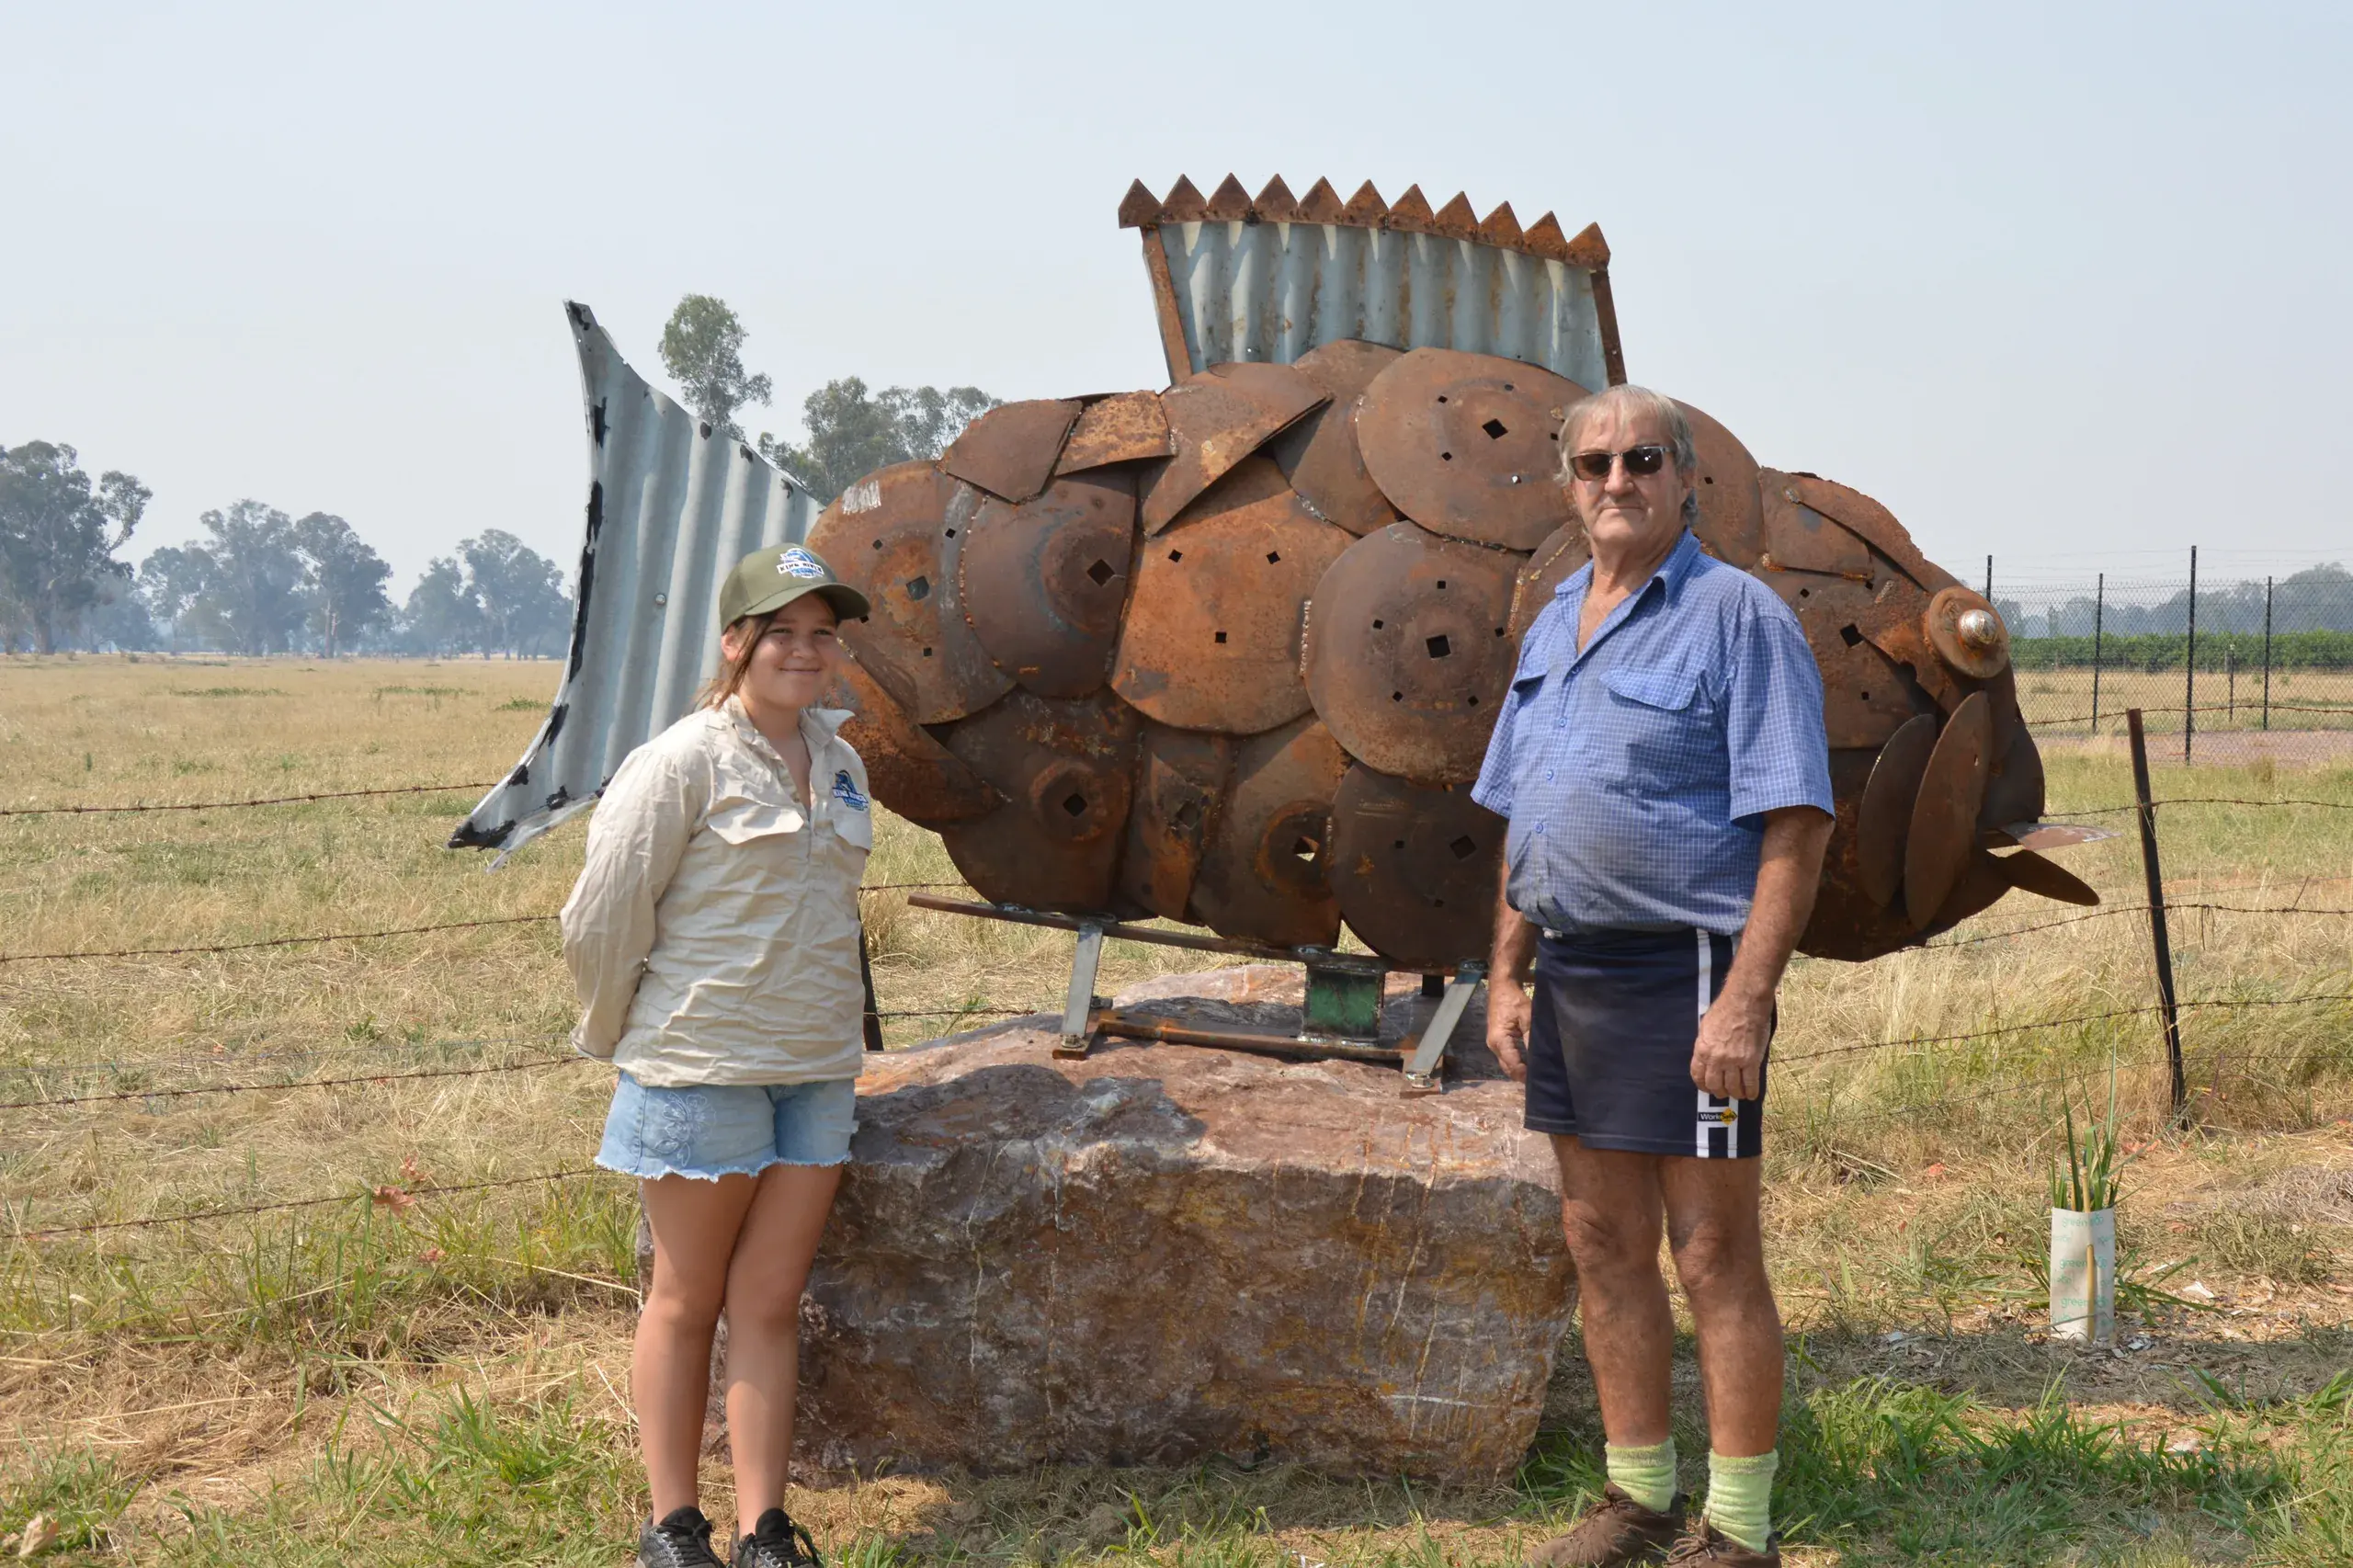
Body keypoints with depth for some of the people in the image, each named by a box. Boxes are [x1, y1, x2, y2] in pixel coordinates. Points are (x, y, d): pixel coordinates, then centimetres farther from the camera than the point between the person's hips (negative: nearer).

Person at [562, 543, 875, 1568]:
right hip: (701, 1070, -5)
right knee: (687, 1300, 6)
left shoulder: (839, 766, 10)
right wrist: (618, 1037, 2)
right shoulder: (684, 762, -11)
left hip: (816, 1065, 5)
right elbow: (599, 919, -8)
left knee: (771, 1302, 7)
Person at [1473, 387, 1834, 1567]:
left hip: (1684, 971, -7)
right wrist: (1507, 976, 12)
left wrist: (1747, 1000, -22)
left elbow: (1796, 824, -15)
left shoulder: (1738, 616, -9)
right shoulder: (1552, 626, 14)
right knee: (1604, 1245, 13)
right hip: (1571, 974, 8)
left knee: (1714, 1258, -1)